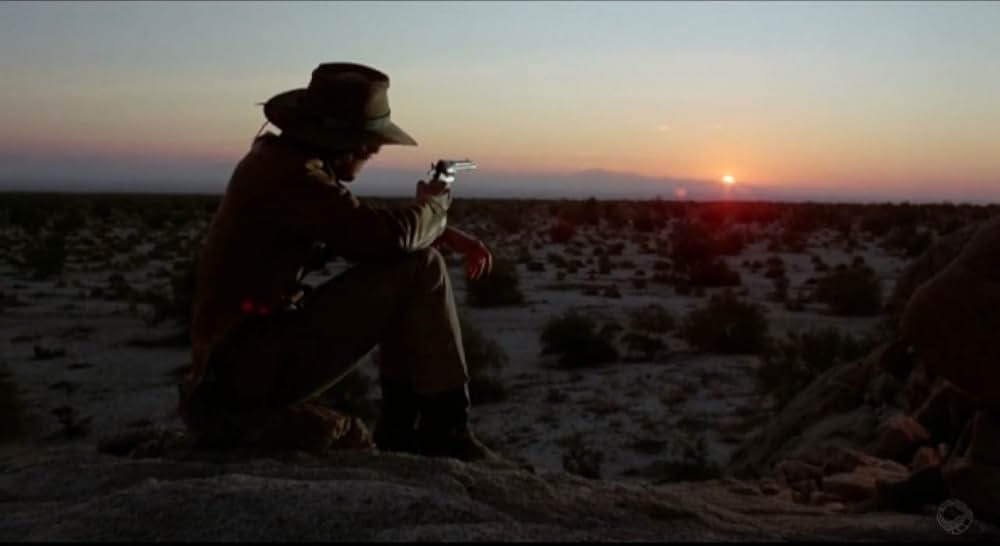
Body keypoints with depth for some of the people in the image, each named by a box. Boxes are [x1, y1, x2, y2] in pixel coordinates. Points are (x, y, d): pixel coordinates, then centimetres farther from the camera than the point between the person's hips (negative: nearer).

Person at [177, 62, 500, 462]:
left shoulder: (279, 160, 11)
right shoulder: (292, 175, -19)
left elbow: (361, 232, 19)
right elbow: (391, 237, -27)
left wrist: (446, 236, 8)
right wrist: (432, 207, -4)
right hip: (255, 365, -10)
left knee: (406, 261, 17)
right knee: (417, 270, -14)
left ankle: (401, 429, 15)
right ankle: (445, 429, -5)